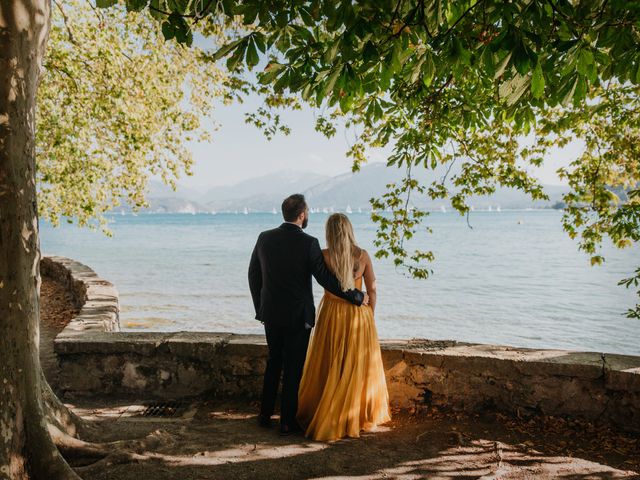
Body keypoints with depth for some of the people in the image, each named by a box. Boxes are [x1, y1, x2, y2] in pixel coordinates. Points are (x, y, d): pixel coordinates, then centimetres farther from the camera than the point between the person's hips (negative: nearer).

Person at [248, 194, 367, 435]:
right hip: (298, 316, -5)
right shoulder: (308, 243, -16)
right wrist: (356, 296, -5)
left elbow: (253, 275, 6)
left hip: (270, 313, 5)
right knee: (293, 369, 7)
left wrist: (260, 307, 17)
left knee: (274, 362, 22)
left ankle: (265, 414, 29)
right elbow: (326, 279, -16)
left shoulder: (264, 238, -1)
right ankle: (287, 422, 16)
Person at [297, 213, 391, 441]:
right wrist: (369, 316, 9)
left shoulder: (324, 256, -12)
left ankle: (327, 418, 20)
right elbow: (372, 290, -2)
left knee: (329, 368, 11)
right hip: (358, 314, 1)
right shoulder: (363, 255, -7)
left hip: (332, 314, -1)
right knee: (357, 367, 13)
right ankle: (359, 416, 22)